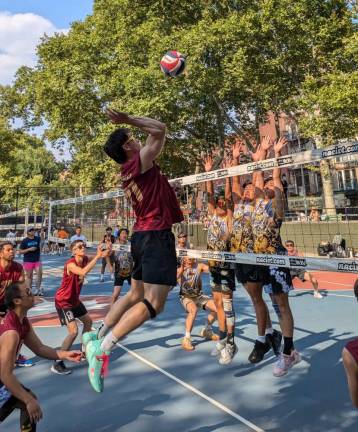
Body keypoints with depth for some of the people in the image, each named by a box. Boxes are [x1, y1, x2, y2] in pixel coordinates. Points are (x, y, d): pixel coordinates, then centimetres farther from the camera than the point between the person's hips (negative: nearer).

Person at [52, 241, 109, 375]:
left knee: (88, 321, 22)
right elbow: (83, 272, -50)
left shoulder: (85, 260, -8)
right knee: (73, 331, -17)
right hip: (63, 301, -9)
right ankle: (57, 364, -4)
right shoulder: (70, 264, -30)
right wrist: (97, 256, -49)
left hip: (74, 299, 9)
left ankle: (84, 350, 42)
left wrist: (104, 254, -15)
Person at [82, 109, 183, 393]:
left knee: (136, 294, 20)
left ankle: (98, 336, 24)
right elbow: (160, 129, -9)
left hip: (142, 235, 10)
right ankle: (103, 348, -16)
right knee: (154, 303, -11)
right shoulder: (140, 161, -7)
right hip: (156, 235, -9)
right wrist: (129, 121, -3)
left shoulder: (127, 173, 17)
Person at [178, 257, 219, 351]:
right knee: (193, 310, -34)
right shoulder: (180, 269, -18)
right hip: (186, 297, -4)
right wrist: (181, 270, -56)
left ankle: (206, 331, 20)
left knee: (216, 308, -8)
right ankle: (186, 339, -20)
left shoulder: (199, 266, -12)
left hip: (199, 295, 4)